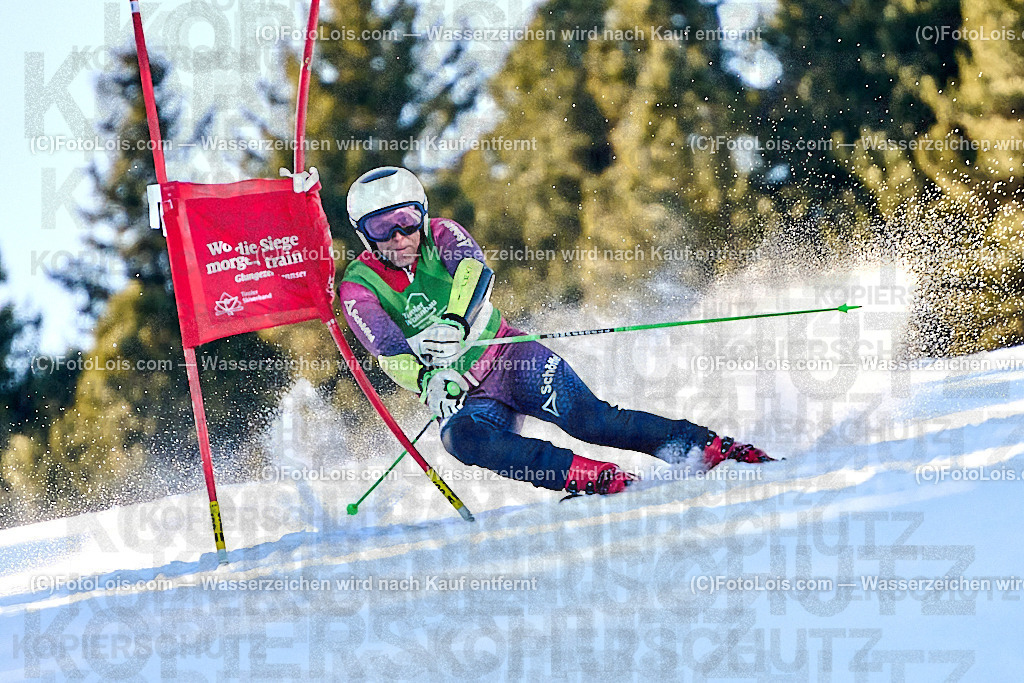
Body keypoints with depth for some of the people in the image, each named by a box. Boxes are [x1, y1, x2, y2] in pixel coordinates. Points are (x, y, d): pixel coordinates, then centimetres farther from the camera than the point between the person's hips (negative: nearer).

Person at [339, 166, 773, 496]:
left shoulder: (440, 236, -2)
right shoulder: (359, 288, -4)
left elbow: (475, 271, -24)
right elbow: (389, 351, -17)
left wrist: (454, 322, -43)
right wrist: (428, 380, -37)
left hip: (510, 358, 0)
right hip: (460, 394, 0)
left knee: (589, 419, -21)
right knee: (462, 439, -34)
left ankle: (713, 448, -17)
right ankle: (597, 479, -44)